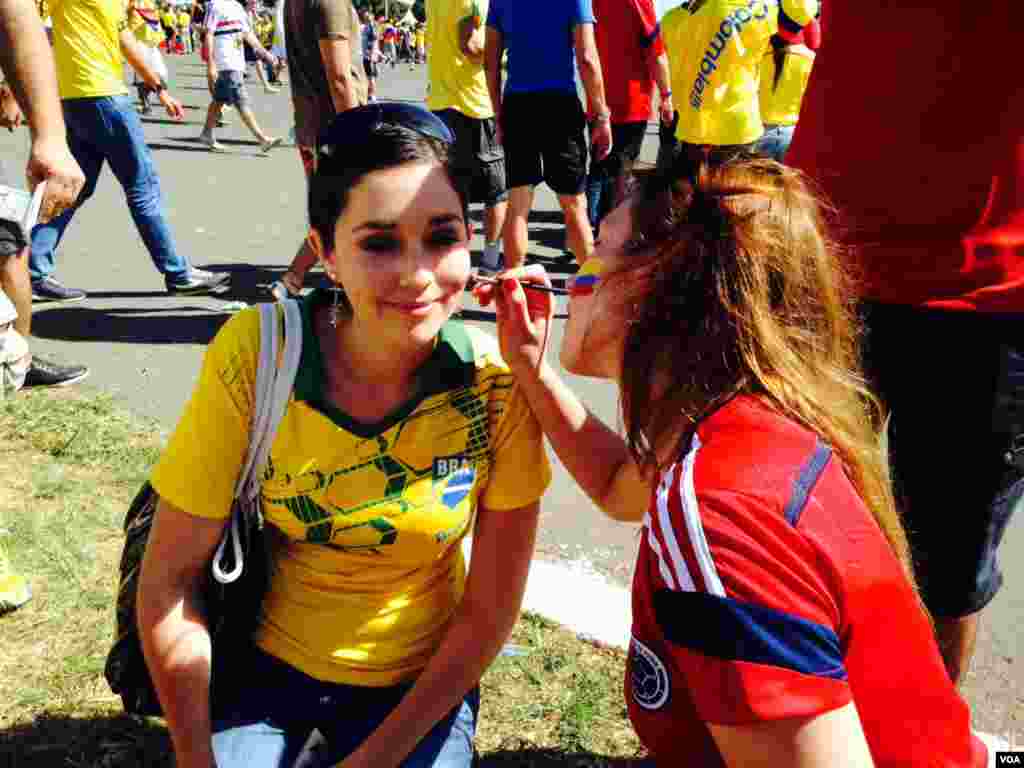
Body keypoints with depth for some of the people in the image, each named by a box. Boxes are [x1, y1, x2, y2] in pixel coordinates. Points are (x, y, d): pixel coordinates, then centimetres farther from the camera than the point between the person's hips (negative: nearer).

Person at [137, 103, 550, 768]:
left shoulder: (497, 383, -22)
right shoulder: (258, 354, -23)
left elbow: (490, 612, -12)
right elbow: (168, 583, -14)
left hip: (420, 683, 1)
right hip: (264, 661, 0)